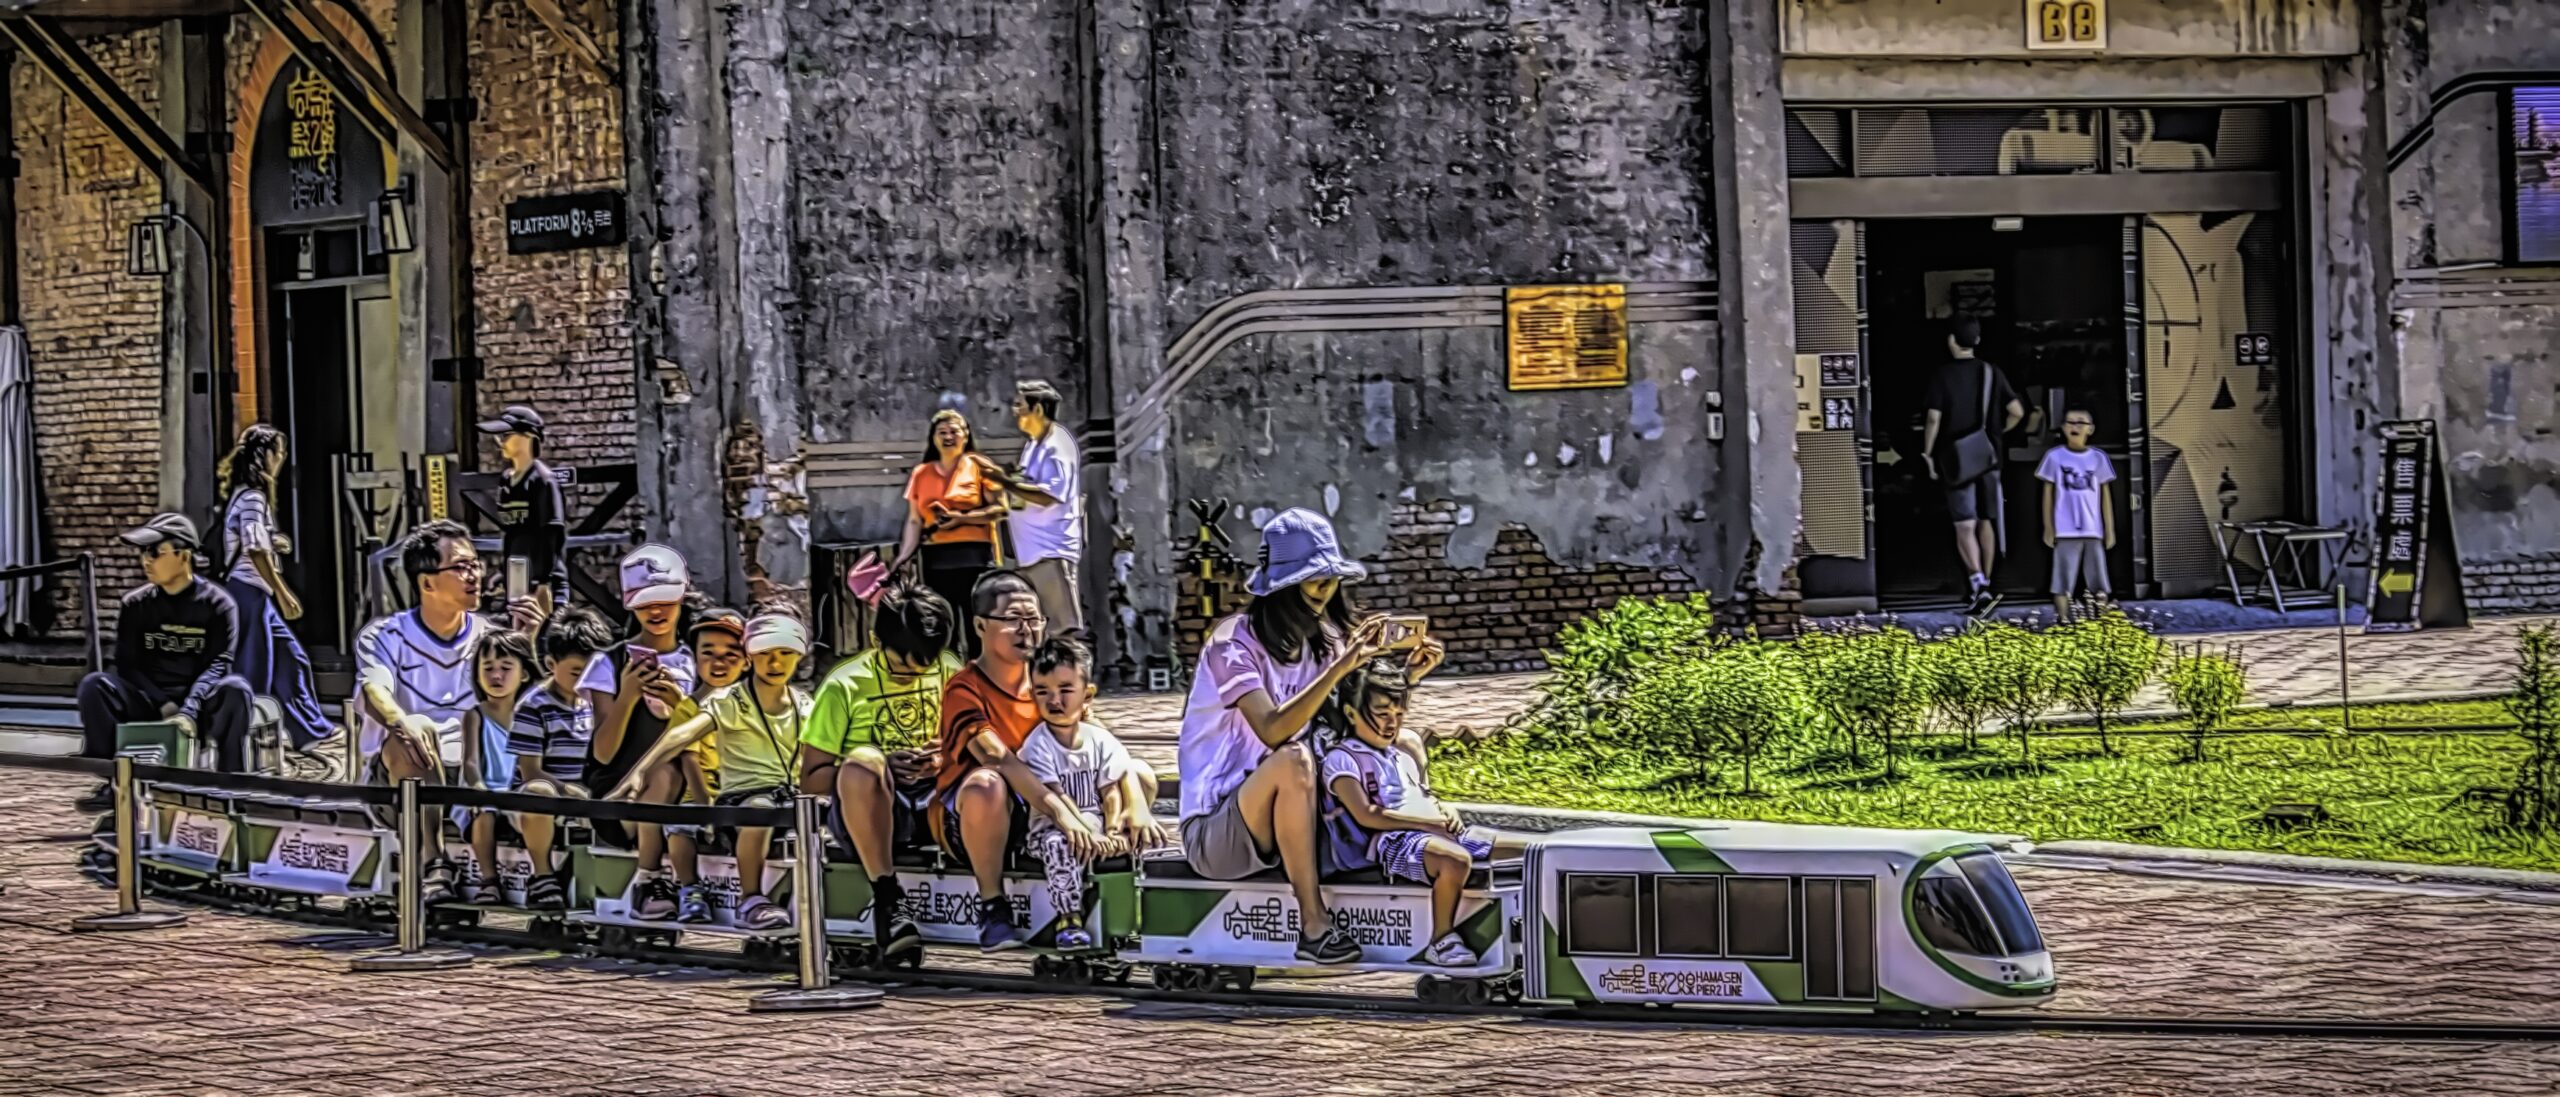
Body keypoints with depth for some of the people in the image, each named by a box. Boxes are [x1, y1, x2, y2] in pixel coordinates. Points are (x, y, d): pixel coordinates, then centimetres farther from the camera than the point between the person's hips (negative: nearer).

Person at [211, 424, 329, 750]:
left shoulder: (242, 494, 15)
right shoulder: (253, 497, -15)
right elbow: (256, 552, -21)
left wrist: (272, 543, 15)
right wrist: (283, 594, -19)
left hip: (246, 590, 10)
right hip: (249, 591, -10)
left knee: (290, 658, 14)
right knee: (253, 670, -5)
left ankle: (310, 730, 21)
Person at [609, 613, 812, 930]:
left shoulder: (804, 707, 11)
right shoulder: (730, 702, -5)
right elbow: (682, 736, -20)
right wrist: (638, 773, -34)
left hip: (791, 796, 5)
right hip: (741, 798, -4)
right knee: (761, 808, -40)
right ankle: (750, 899, -27)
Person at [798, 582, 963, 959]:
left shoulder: (950, 673, 8)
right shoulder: (845, 686, -2)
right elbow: (811, 779, -3)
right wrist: (882, 769, -19)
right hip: (867, 811, -3)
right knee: (862, 761, -38)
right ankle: (887, 901, -34)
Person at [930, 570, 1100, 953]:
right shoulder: (964, 690, -15)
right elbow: (999, 760, -31)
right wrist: (1060, 812, -42)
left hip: (1030, 811, 6)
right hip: (962, 819, -6)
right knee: (987, 785, -42)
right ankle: (992, 908, -21)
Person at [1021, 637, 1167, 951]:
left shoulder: (1101, 740, 2)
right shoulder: (1037, 747, -12)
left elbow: (1111, 792, -3)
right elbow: (1056, 800, -19)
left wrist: (1113, 831, -21)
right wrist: (1086, 832, -29)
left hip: (1097, 823, 5)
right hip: (1054, 826, -5)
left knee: (1149, 833, -12)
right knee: (1060, 843, -38)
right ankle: (1069, 918, -28)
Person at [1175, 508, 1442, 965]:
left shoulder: (1320, 640, 8)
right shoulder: (1234, 641, -15)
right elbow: (1273, 730, -30)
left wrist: (1406, 675, -11)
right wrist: (1340, 667, -35)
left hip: (1282, 822, 7)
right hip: (1213, 832, -7)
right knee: (1294, 759, -37)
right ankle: (1314, 926, -31)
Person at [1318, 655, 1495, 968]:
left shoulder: (1404, 751, 23)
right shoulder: (1342, 760, -4)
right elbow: (1366, 815, -16)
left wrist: (1443, 810, 3)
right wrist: (1427, 822, -17)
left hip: (1430, 832, 9)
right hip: (1389, 841, -9)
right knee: (1455, 859, -37)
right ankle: (1441, 941, -25)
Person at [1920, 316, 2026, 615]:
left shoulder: (1943, 375, -8)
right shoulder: (1991, 373, 2)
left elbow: (1934, 419, -13)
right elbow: (2017, 412, 0)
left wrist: (1927, 454, -2)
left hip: (1957, 459, -4)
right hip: (1988, 457, 4)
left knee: (1965, 526, -6)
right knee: (1986, 522, 14)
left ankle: (1979, 585, -23)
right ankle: (1984, 586, 19)